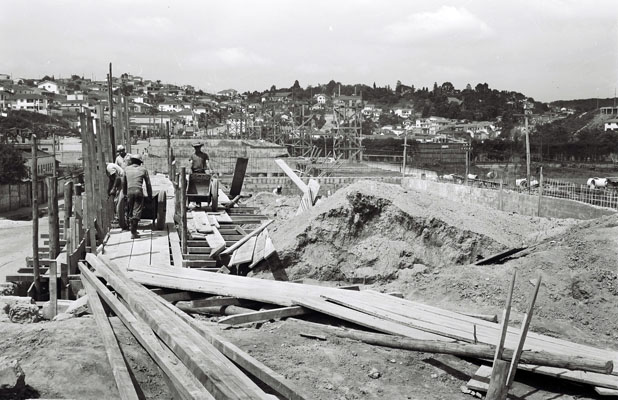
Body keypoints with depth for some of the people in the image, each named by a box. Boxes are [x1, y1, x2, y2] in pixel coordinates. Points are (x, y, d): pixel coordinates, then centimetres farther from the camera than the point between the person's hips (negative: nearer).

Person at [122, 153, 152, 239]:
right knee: (137, 212, -3)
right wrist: (150, 195, 21)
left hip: (129, 191, 2)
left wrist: (124, 193, 35)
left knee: (130, 212, 14)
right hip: (139, 191, -2)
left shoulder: (126, 169, 14)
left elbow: (123, 183, 22)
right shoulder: (143, 170, 9)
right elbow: (148, 184, 12)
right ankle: (133, 233, -11)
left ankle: (133, 230, 18)